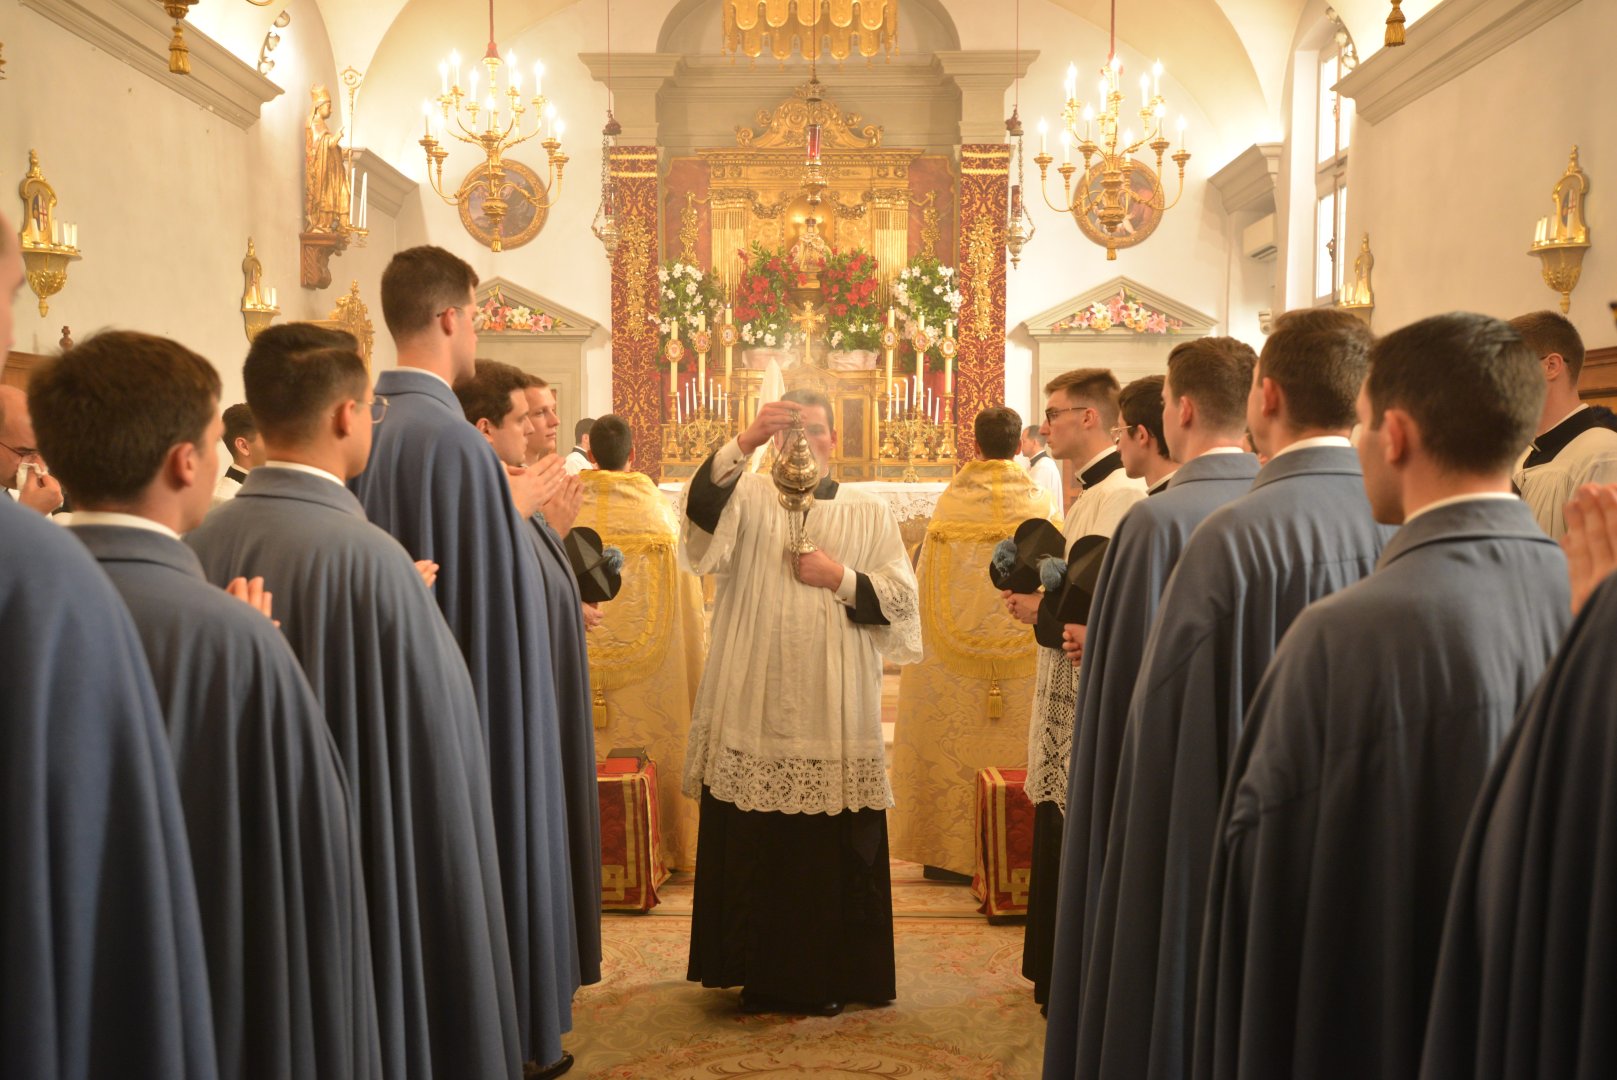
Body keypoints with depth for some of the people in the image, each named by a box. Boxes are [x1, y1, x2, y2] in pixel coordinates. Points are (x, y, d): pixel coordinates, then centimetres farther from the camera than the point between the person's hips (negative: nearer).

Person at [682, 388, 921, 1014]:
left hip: (835, 714, 1)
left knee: (834, 847, 5)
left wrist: (840, 579, -10)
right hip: (755, 709, 0)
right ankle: (761, 971, 21)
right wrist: (743, 443, -30)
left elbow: (901, 596, 4)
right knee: (755, 845, 5)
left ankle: (832, 975, 20)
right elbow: (702, 511, -17)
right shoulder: (749, 498, 6)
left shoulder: (868, 513, 10)